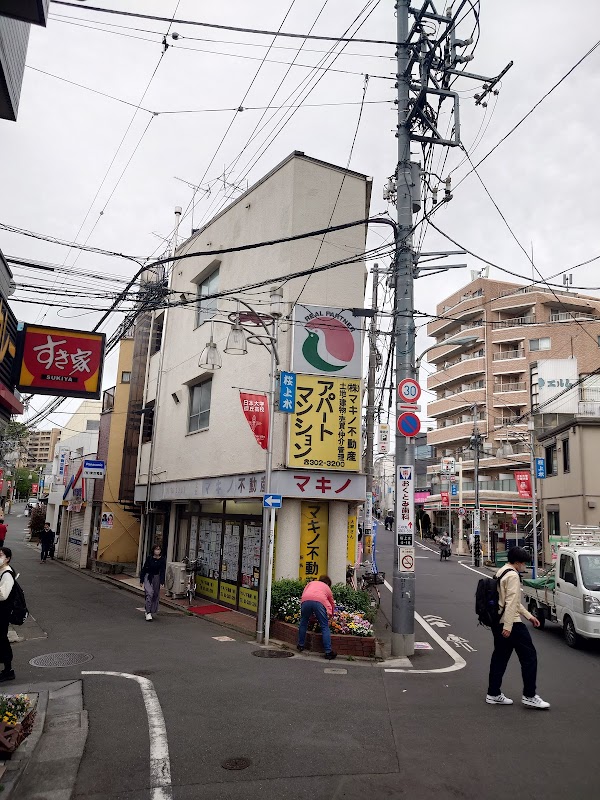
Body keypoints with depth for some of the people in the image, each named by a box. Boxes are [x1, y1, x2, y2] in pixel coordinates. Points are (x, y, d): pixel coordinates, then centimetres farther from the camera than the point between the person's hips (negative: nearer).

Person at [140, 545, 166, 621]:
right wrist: (141, 580, -2)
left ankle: (151, 611, 29)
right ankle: (148, 613, -13)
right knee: (149, 594, -15)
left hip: (156, 578, 2)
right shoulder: (149, 558, -8)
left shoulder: (162, 560, -6)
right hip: (148, 577, -2)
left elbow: (162, 571, -10)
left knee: (156, 595, 9)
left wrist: (162, 582, -19)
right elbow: (144, 569, -2)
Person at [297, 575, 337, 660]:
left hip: (306, 600, 2)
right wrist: (331, 615, 58)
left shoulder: (311, 583, 37)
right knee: (325, 627, 5)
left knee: (303, 623, 22)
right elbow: (332, 604, 41)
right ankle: (328, 652, 3)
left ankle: (301, 645, 30)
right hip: (320, 601, -1)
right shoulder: (327, 588, 35)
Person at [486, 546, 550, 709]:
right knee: (529, 656, 0)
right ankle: (529, 696, 4)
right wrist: (508, 627, -25)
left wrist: (528, 616, 22)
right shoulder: (512, 576, -15)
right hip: (510, 623, -10)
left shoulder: (501, 572, 16)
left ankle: (493, 694, 18)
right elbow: (511, 602, -22)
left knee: (499, 657, 13)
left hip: (498, 622, 10)